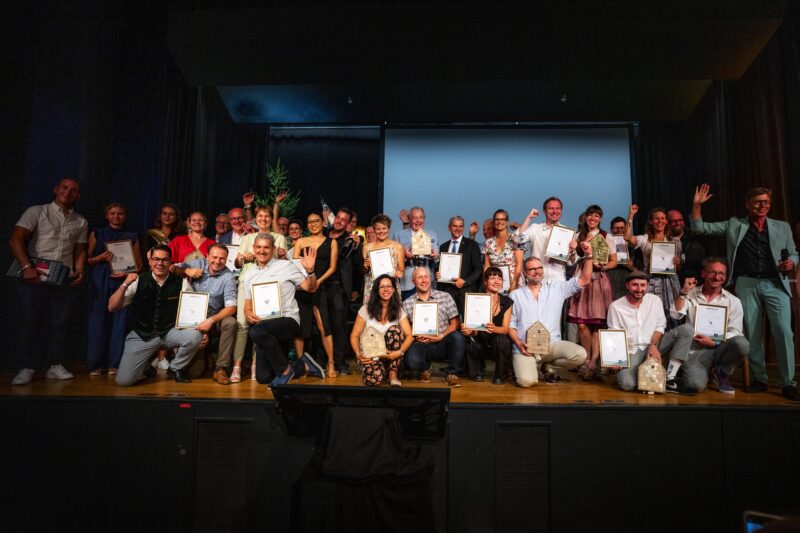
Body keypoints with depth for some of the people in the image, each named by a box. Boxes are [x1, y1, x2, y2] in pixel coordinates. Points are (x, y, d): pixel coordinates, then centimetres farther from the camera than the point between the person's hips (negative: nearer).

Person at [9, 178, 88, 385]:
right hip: (34, 276, -3)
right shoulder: (36, 212, 4)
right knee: (30, 322, -1)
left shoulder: (81, 222, 15)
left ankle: (55, 365, 11)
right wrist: (27, 267, -18)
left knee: (60, 323, 3)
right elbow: (16, 240, -6)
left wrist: (80, 271, -1)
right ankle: (26, 368, 6)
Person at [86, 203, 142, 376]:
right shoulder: (96, 234, 12)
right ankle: (95, 364, 5)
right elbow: (87, 260, 9)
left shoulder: (132, 236, 12)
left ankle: (115, 364, 2)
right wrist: (100, 258, -10)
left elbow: (139, 264, 11)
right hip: (100, 282, 0)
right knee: (97, 321, -2)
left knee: (119, 321, -3)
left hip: (122, 281, 0)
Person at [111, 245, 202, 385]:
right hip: (143, 334, 0)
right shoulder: (138, 281, -6)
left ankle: (175, 369, 1)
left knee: (195, 336, -30)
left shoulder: (181, 282, -6)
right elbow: (112, 307, -5)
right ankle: (146, 368, 23)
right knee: (123, 380, -15)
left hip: (171, 332, 1)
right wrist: (125, 284, -20)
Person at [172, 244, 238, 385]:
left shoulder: (228, 277, -7)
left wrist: (211, 320, -29)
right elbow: (173, 268, 7)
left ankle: (220, 369, -24)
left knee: (230, 322, -35)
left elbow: (231, 307, -15)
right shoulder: (199, 263, 2)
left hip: (215, 317, 0)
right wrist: (187, 271, -12)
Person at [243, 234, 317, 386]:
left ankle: (285, 369, -15)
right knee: (263, 377, -1)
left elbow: (310, 288, -1)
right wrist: (249, 314, -7)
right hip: (263, 326, 5)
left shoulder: (286, 266, 1)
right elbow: (248, 304, 16)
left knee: (256, 332, -36)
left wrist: (310, 271, -20)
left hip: (287, 319, -5)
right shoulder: (249, 274, 14)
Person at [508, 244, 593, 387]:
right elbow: (510, 324, 5)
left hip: (552, 344, 3)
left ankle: (549, 367, 5)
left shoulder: (556, 287, 11)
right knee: (526, 381, -28)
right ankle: (523, 366, 11)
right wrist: (519, 344, -11)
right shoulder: (515, 295, 7)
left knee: (580, 355, -26)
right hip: (526, 347, -2)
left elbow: (584, 280, 7)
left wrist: (588, 256, -5)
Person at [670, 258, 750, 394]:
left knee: (742, 343, -31)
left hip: (719, 348, 2)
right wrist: (684, 291, -13)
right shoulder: (690, 295, 7)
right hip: (695, 350, -2)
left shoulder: (733, 301, 6)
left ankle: (721, 373, -2)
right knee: (695, 384, -28)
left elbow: (735, 331, -1)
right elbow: (676, 315, -8)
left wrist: (714, 343, -16)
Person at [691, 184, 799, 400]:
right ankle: (759, 379, 15)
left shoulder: (782, 227, 11)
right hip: (747, 284, 0)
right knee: (752, 334, 4)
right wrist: (697, 204, -4)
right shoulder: (734, 225, 8)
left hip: (776, 284, 0)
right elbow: (699, 228, 7)